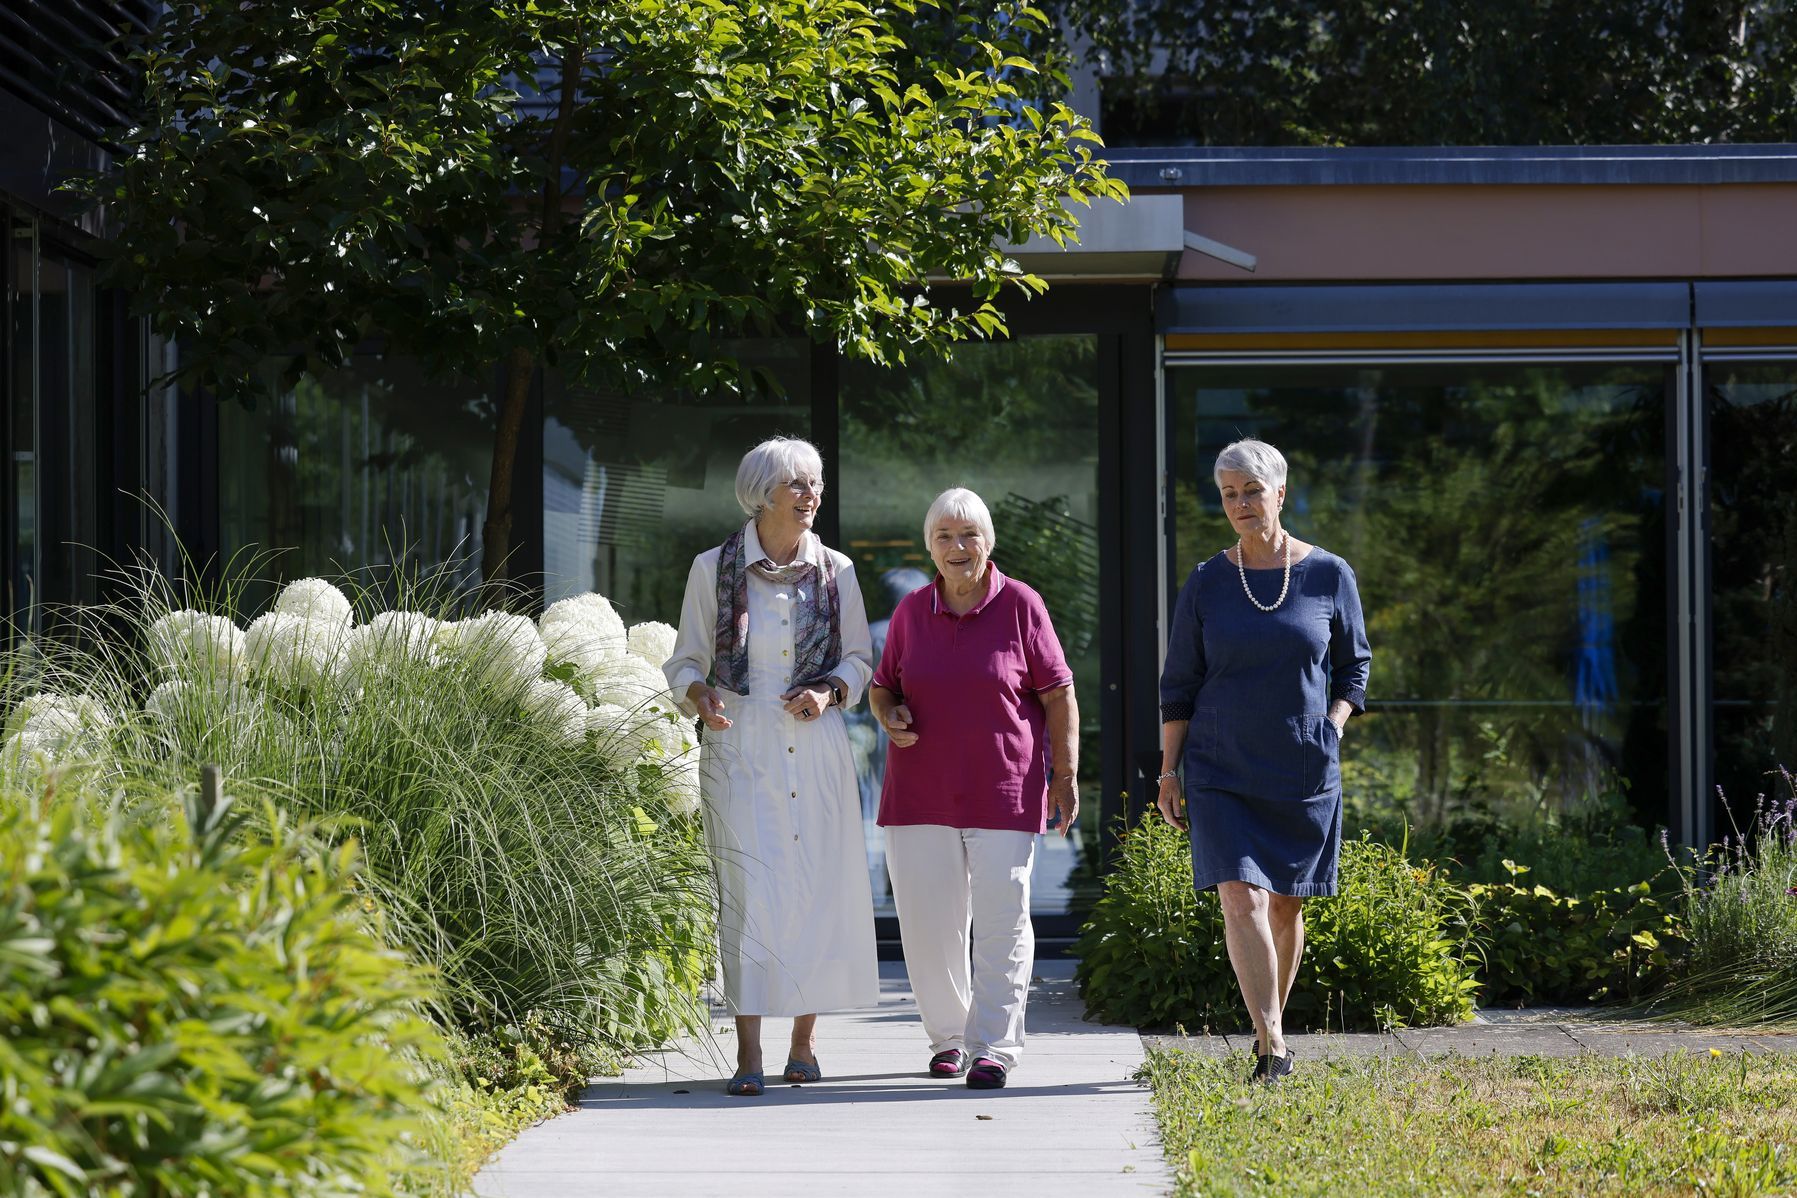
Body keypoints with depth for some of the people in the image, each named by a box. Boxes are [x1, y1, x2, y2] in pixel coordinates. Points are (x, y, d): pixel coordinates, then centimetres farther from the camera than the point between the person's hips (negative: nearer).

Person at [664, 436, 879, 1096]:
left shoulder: (835, 572, 7)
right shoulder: (714, 569, 1)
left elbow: (859, 658, 15)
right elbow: (686, 661, 7)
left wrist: (829, 691, -6)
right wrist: (700, 698, -14)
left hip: (816, 747, 3)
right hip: (738, 748, -2)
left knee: (819, 888, 2)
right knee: (746, 892, -10)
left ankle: (804, 1043, 16)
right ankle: (748, 1057, -10)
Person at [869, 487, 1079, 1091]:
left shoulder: (1020, 605, -1)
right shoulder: (911, 611, 7)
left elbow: (1058, 694, 2)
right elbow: (881, 686, 17)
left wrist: (1065, 776, -2)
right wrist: (891, 715, -6)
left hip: (1003, 791, -3)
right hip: (920, 789, 3)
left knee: (1001, 920, -6)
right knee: (928, 922, 3)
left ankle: (994, 1047, -2)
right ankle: (948, 1036, 18)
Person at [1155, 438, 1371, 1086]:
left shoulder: (1329, 575, 0)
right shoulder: (1206, 584, 0)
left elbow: (1353, 664, 10)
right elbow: (1178, 686, 5)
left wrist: (1331, 728, -5)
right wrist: (1169, 771, 1)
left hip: (1304, 775, 1)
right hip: (1222, 775, -1)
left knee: (1286, 907, 9)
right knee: (1241, 900, -15)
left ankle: (1273, 1024, 28)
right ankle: (1273, 1046, -19)